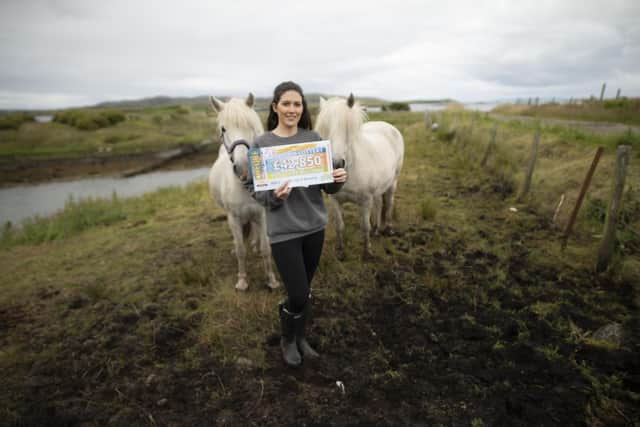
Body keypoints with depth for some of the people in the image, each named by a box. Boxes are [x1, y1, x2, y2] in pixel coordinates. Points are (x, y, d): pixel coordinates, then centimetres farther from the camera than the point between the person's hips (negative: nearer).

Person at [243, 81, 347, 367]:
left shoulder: (313, 139, 0)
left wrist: (339, 179, -18)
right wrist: (273, 195, -23)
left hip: (314, 225, 3)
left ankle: (301, 337, 42)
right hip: (284, 230, -3)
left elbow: (327, 186, 4)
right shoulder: (261, 144, -7)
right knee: (297, 295, -1)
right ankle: (287, 340, 31)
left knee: (306, 291, 17)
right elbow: (252, 188, -3)